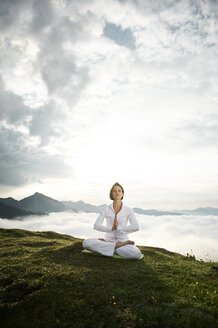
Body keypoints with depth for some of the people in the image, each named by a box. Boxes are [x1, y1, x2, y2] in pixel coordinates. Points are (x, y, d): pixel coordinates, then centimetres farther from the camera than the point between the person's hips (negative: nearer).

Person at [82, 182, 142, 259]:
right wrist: (111, 228, -21)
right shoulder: (106, 209, 0)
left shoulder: (128, 210, -3)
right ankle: (116, 246, -16)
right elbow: (96, 226, -9)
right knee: (86, 242, -26)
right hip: (109, 240, 1)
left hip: (123, 241, -1)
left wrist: (118, 229, -16)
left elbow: (136, 227, -17)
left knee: (137, 254, -34)